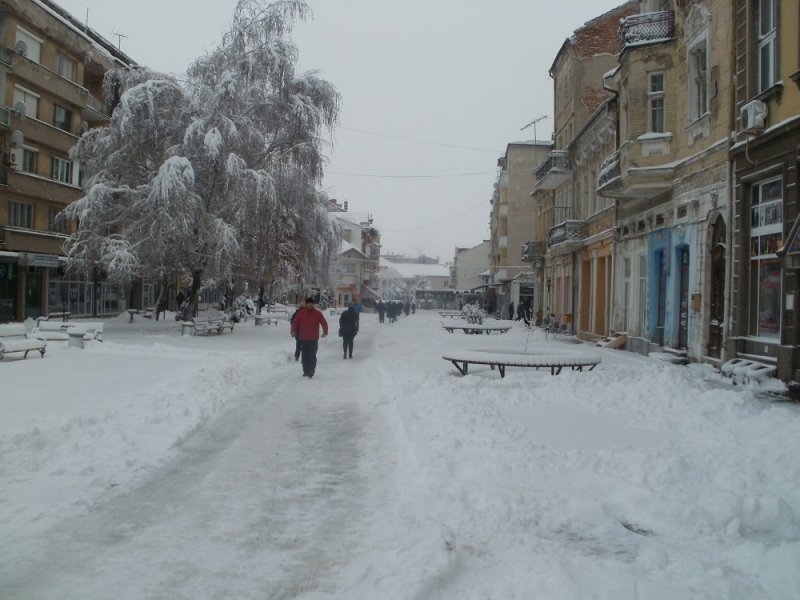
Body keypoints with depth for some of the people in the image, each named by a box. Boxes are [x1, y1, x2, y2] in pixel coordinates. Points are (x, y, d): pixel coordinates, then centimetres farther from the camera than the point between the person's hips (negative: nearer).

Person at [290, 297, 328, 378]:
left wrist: (325, 332, -12)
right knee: (304, 356, 8)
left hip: (314, 339, -2)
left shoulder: (318, 313, -1)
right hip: (303, 338, 2)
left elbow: (324, 323, -1)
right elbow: (295, 322, 2)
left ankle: (311, 370, -8)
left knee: (312, 355, -9)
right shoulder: (301, 313, 2)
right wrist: (293, 331, -11)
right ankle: (306, 371, 18)